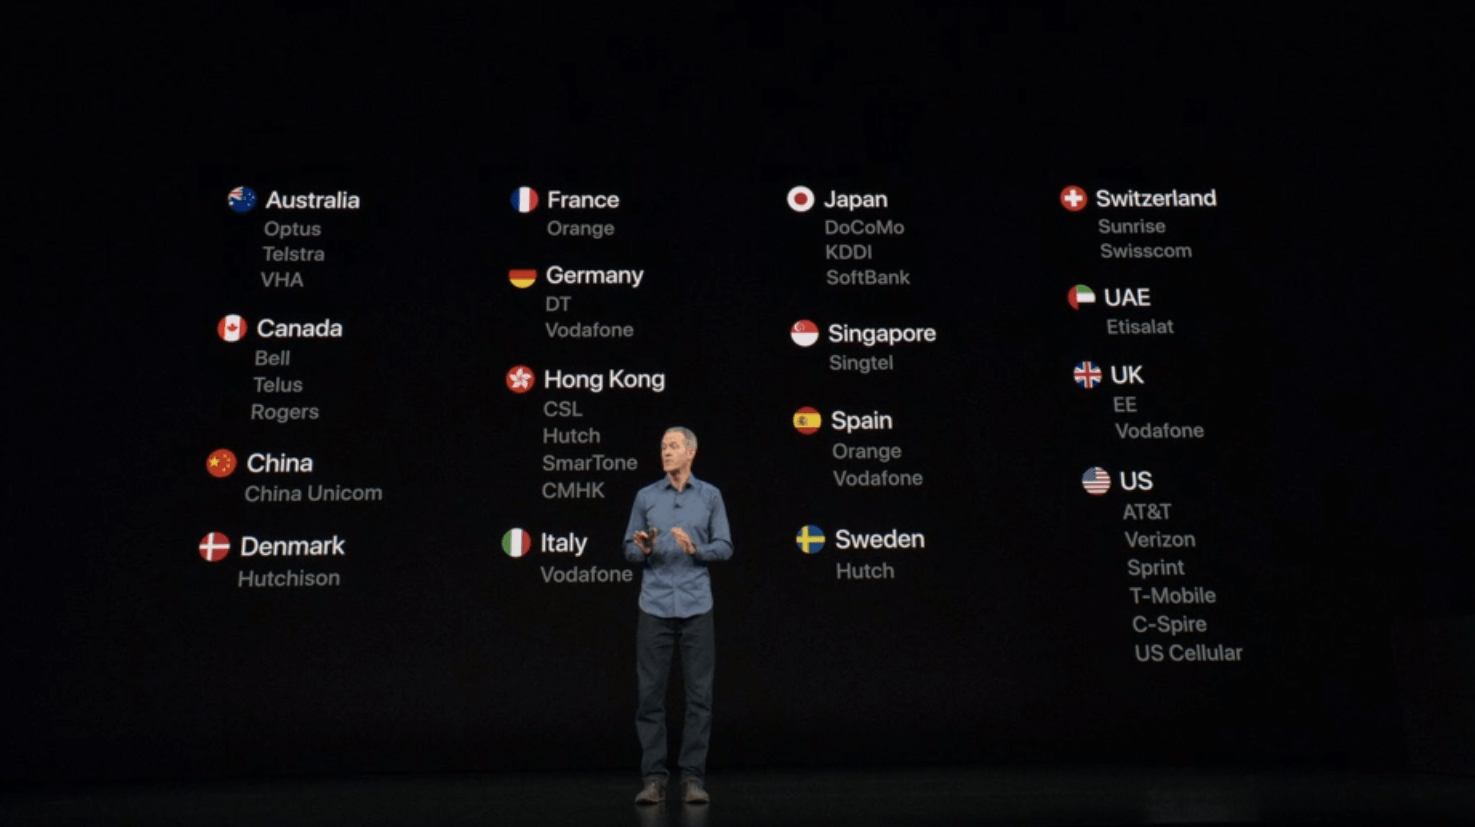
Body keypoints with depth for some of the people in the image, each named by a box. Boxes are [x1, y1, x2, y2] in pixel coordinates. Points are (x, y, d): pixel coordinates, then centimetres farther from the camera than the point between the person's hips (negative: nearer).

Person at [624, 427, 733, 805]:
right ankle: (653, 777, 9)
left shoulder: (710, 495, 5)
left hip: (696, 607, 0)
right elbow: (629, 550, 8)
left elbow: (725, 546, 3)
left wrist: (695, 548, -15)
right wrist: (644, 549, -14)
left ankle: (693, 777, 9)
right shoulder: (646, 496, 7)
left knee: (699, 694, 1)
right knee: (650, 693, 1)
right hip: (655, 607, 1)